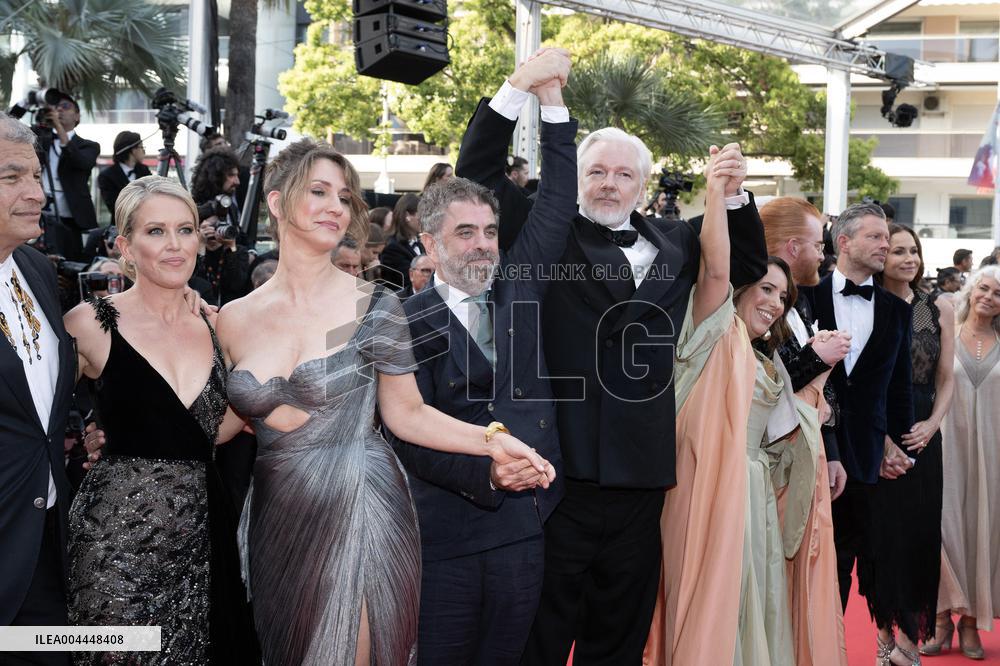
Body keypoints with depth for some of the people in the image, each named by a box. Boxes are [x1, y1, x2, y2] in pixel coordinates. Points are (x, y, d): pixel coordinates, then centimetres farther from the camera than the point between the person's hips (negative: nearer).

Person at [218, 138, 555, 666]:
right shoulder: (234, 320, 2)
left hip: (359, 514, -3)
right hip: (276, 521, 3)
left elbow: (405, 414, -4)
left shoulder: (373, 307, -7)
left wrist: (490, 440, -16)